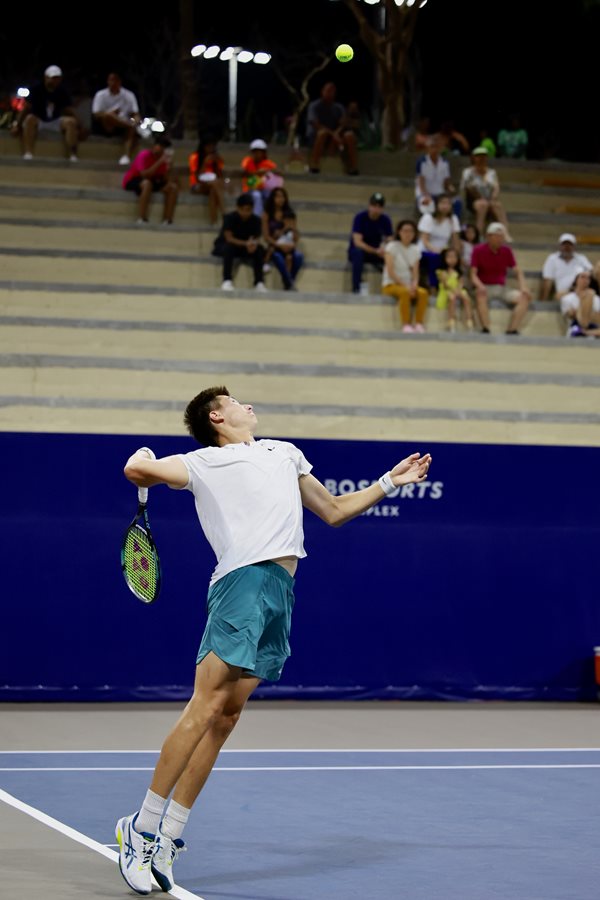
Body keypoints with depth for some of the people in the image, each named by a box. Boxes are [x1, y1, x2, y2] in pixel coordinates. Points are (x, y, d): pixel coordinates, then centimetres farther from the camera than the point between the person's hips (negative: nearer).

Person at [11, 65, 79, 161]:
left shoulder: (63, 92, -4)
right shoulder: (37, 89, -12)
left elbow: (70, 111, -4)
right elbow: (26, 108, -15)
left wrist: (77, 127, -16)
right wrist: (17, 124, -25)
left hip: (55, 122, 2)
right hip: (38, 121, -2)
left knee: (71, 122, -26)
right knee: (30, 119, -37)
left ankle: (73, 156, -33)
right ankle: (28, 154, -48)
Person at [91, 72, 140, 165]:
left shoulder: (129, 95, 5)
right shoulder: (101, 95, 0)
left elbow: (136, 114, 1)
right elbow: (96, 114, -8)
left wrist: (136, 121, -23)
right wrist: (111, 113, -26)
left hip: (123, 125, 2)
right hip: (107, 126, -2)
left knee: (132, 131, -34)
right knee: (108, 115, -36)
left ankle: (126, 156, -51)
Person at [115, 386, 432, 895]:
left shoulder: (285, 452, 31)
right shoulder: (204, 462, 11)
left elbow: (334, 511, 37)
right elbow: (139, 471, 1)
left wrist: (388, 483, 34)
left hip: (281, 595, 5)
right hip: (243, 580, -5)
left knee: (226, 716, -1)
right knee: (206, 705, -15)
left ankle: (167, 838, 1)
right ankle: (142, 828, -10)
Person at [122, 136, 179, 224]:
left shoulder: (164, 158, -2)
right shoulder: (144, 155, -20)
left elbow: (166, 178, -2)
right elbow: (144, 174, -33)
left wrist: (168, 167, -22)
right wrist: (159, 162, -34)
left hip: (152, 181, 7)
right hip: (132, 181, -7)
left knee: (173, 187, -14)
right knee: (147, 183, -41)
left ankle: (167, 221, -18)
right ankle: (141, 219, -42)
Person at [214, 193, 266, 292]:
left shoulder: (255, 220, -10)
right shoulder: (230, 218, -21)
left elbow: (257, 239, -12)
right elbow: (229, 238, -27)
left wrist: (254, 244, -38)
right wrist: (246, 244, -42)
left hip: (244, 248, 3)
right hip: (222, 246, -3)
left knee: (259, 249, -25)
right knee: (229, 247, -38)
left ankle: (259, 283, -24)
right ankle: (227, 281, -39)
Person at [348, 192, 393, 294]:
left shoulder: (385, 220, -6)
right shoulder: (360, 217, -17)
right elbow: (357, 242, -25)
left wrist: (384, 249, -33)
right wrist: (376, 251, -37)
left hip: (376, 253, 4)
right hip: (358, 250, -4)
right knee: (358, 252, -40)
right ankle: (356, 288, -41)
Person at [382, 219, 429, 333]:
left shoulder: (415, 250, 8)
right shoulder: (392, 247, -7)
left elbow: (415, 273, 4)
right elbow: (391, 272, -13)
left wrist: (414, 285, -18)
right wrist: (405, 286, -20)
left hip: (408, 285, 5)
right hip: (391, 284, -5)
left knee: (423, 293, -27)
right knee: (404, 292, -38)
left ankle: (419, 324, -26)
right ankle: (406, 324, -34)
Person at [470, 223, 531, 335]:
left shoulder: (507, 251, 7)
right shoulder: (478, 251, -2)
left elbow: (517, 272, 7)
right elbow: (473, 274, -7)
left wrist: (523, 287, -13)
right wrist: (480, 286, -29)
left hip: (502, 289, 4)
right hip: (485, 288, -4)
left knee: (525, 297, -21)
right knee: (480, 293, -39)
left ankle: (512, 330, -28)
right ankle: (485, 329, -43)